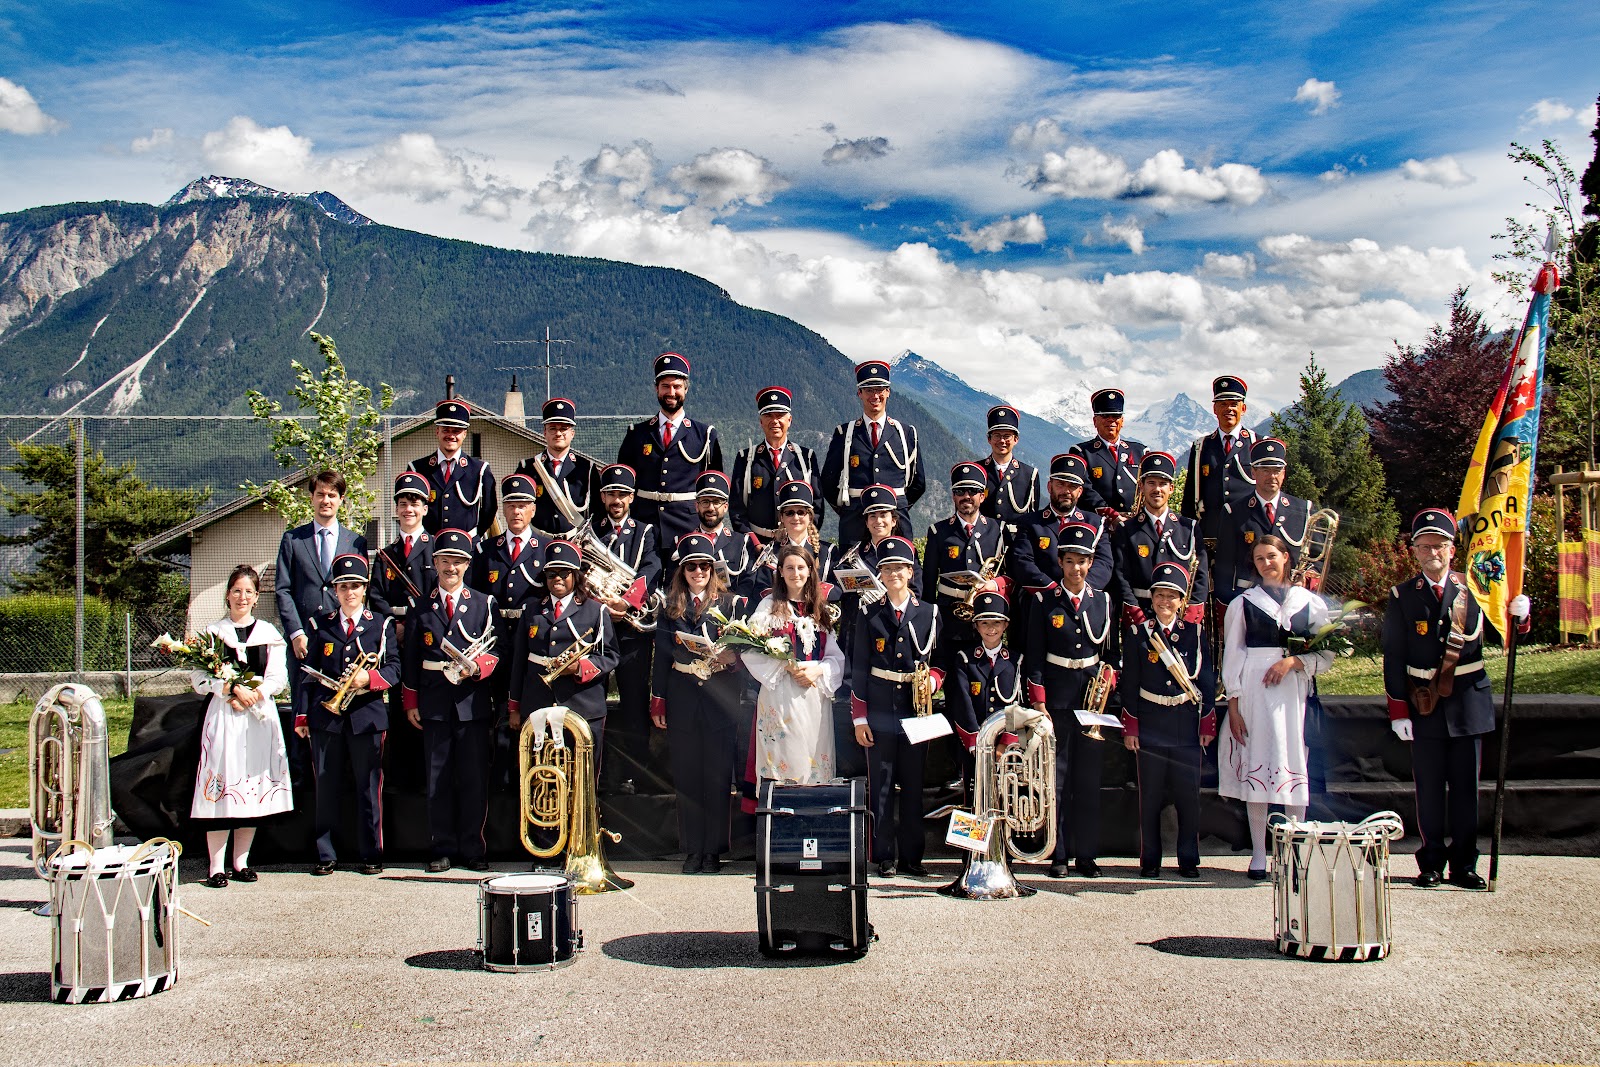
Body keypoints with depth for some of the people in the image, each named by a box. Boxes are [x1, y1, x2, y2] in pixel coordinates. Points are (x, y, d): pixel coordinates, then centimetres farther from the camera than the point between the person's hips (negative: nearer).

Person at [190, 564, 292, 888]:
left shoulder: (269, 633, 10)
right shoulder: (213, 631, 6)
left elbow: (278, 678, 3)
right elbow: (199, 677, -2)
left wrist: (252, 696, -12)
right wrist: (234, 689, -14)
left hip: (260, 719, 2)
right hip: (222, 717, -2)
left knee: (254, 787, 3)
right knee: (221, 786, -6)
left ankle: (241, 861, 12)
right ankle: (217, 866, -4)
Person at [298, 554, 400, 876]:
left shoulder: (381, 625, 9)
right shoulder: (321, 626, 13)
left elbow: (394, 669, 2)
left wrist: (370, 677, -18)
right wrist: (302, 716, 3)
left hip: (368, 716, -1)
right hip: (326, 717, 2)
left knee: (369, 787, 1)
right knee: (326, 788, 3)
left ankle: (371, 855, 9)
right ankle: (325, 855, 11)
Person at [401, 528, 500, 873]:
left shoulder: (484, 604, 7)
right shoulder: (422, 608, 10)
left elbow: (495, 651, 3)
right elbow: (410, 659, 11)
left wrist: (476, 667, -17)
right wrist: (410, 703, 6)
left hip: (473, 702, -1)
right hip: (434, 704, 1)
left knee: (475, 780, 1)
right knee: (438, 780, 4)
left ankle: (472, 849, 9)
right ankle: (442, 849, 12)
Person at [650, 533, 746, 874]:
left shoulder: (731, 603, 4)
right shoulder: (670, 607, 10)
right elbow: (662, 656, 9)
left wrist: (730, 654, -21)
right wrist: (657, 703, 4)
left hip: (719, 697, -2)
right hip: (682, 699, 2)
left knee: (717, 775, 1)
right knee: (687, 775, 6)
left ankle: (714, 849, 10)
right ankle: (692, 849, 14)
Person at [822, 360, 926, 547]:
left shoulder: (906, 432, 9)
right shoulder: (844, 433, 6)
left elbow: (918, 483, 18)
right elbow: (828, 481, 12)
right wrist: (847, 511, 11)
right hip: (854, 522, -1)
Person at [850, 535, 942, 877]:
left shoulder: (929, 613, 6)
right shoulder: (869, 614, 4)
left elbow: (938, 660, 11)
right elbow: (859, 668, 3)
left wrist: (932, 680, -12)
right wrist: (859, 718, -2)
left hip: (916, 708, 1)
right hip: (879, 711, -1)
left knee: (913, 785, 6)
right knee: (881, 785, 1)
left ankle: (911, 856, 14)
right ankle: (885, 856, 8)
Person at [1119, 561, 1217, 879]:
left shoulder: (1195, 632, 5)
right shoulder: (1137, 633, 2)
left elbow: (1208, 682, 7)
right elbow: (1129, 684, 2)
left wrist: (1208, 725, 3)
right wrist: (1130, 728, -2)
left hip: (1186, 725, 1)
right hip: (1150, 726, -1)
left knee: (1188, 795, 2)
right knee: (1150, 796, 3)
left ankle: (1188, 859, 14)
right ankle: (1150, 861, 12)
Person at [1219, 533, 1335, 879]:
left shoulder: (1311, 603, 11)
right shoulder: (1242, 603, 9)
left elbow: (1327, 654, 8)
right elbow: (1231, 656, 6)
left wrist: (1293, 662, -10)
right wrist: (1233, 706, -2)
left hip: (1294, 691, 1)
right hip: (1253, 691, -1)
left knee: (1295, 764, -1)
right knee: (1255, 764, -2)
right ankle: (1258, 854, 3)